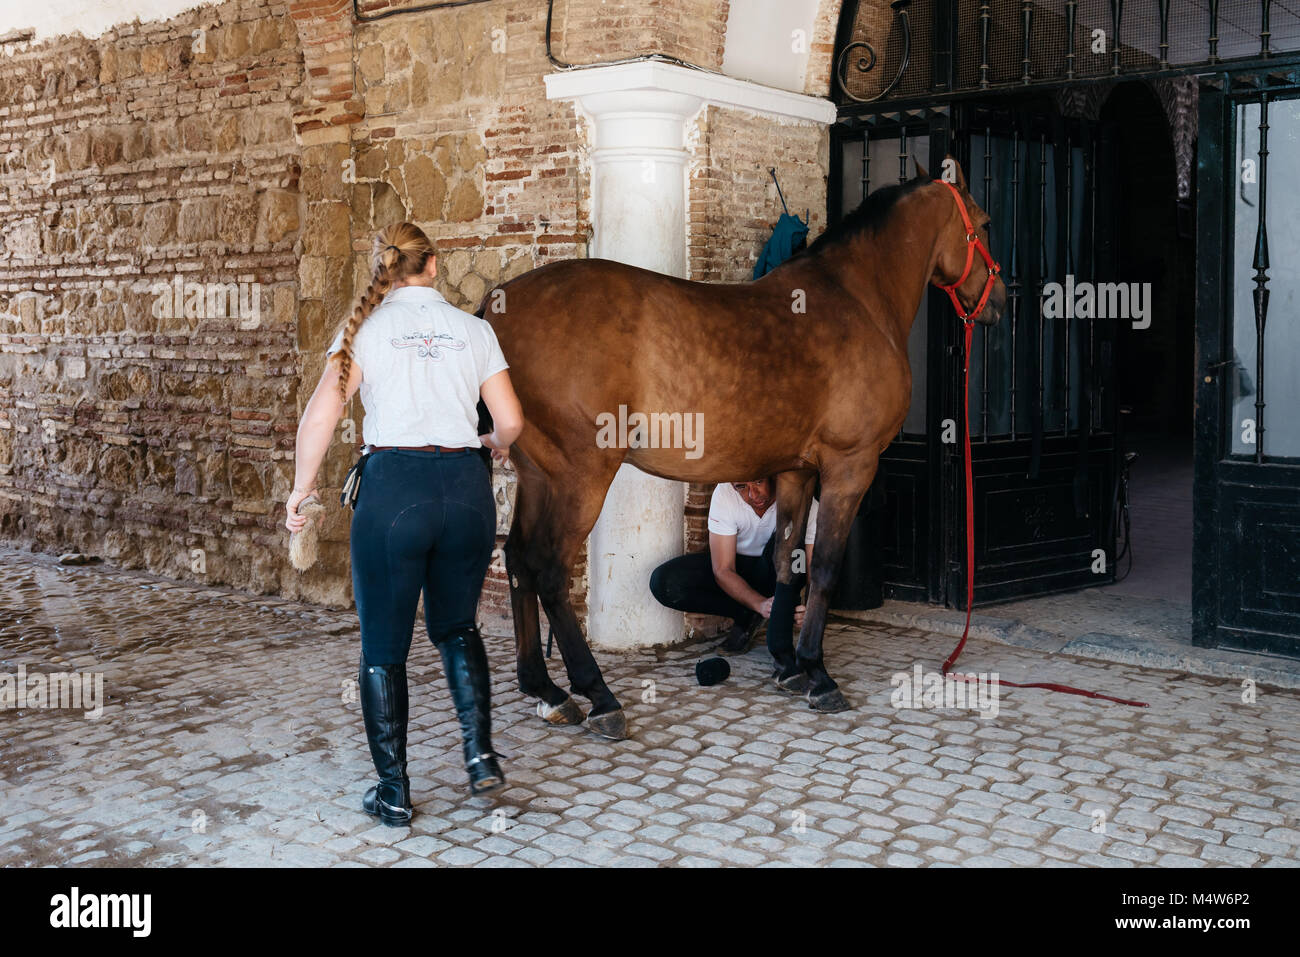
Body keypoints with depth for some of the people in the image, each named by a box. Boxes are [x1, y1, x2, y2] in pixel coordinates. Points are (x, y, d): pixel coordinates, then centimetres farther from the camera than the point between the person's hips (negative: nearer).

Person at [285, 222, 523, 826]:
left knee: (383, 646, 10)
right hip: (466, 488, 3)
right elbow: (510, 422, 6)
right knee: (456, 626, 24)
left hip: (393, 488, -3)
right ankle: (481, 755, 11)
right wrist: (495, 445, 29)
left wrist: (300, 490, 4)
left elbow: (321, 416, -8)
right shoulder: (473, 328, 8)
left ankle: (393, 793, 16)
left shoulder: (366, 328, 2)